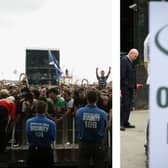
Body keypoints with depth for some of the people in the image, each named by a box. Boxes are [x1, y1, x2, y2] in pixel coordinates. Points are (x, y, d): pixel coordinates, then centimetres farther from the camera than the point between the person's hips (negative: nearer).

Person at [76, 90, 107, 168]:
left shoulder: (79, 112, -12)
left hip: (84, 144, 1)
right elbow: (105, 128, 0)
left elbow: (78, 126, 3)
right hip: (98, 145, -1)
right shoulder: (103, 113, -15)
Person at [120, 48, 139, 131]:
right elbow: (121, 75, -17)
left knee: (128, 106, 11)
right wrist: (120, 88, -21)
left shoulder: (131, 62, 17)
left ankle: (125, 122, 17)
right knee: (125, 105, -10)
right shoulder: (124, 60, -11)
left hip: (130, 87, 9)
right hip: (125, 87, -9)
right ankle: (121, 123, -7)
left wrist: (134, 86, 16)